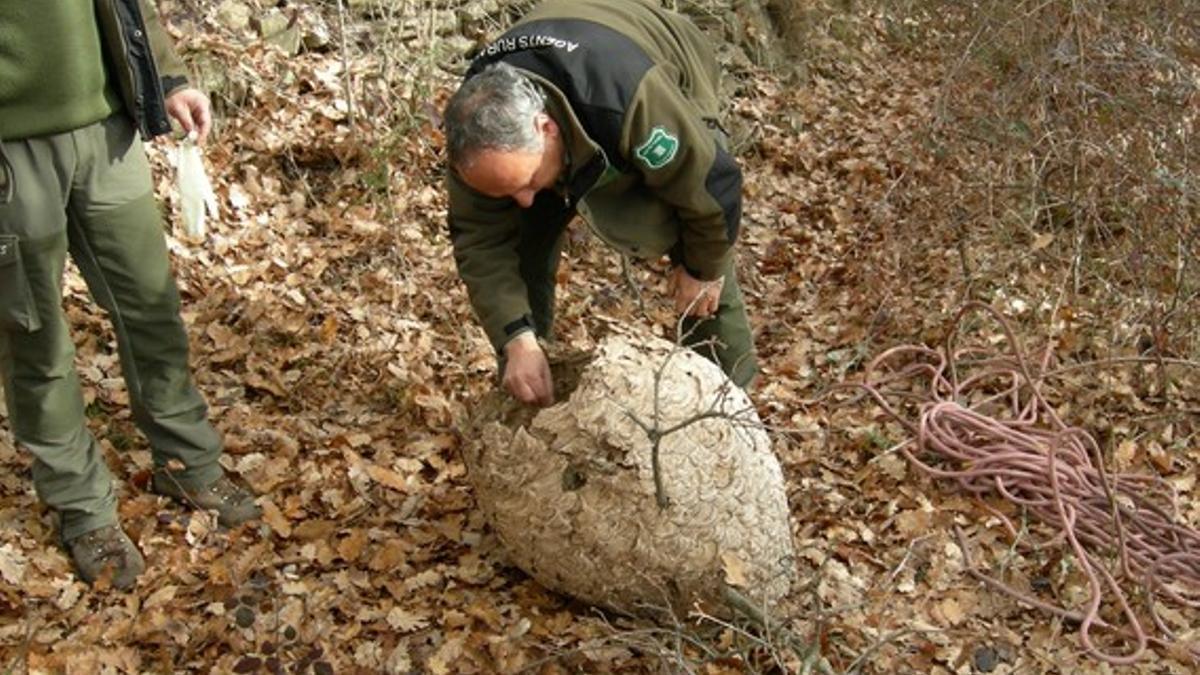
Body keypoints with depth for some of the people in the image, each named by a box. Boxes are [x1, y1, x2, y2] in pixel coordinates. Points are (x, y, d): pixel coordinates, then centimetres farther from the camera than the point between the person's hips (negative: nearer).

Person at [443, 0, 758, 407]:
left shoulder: (633, 102, -50)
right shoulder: (477, 129, -34)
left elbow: (711, 182, -35)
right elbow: (480, 239, -26)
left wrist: (703, 269, -18)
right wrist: (517, 339, -37)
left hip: (671, 99, -3)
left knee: (703, 268, -15)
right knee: (525, 235, -9)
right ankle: (521, 388, 9)